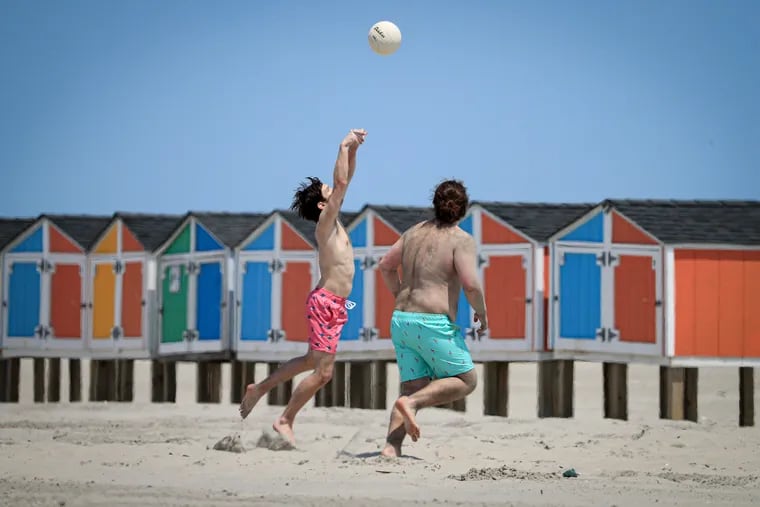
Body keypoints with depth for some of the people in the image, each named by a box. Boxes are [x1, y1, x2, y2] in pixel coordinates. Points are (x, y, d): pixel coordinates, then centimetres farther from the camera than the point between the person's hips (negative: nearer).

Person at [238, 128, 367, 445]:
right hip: (325, 303, -9)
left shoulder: (333, 222, 12)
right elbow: (341, 183, -20)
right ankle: (285, 421, 2)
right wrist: (344, 147, -13)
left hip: (334, 305, 9)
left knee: (313, 362, 21)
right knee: (323, 371, -8)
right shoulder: (325, 223, -11)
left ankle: (259, 389, 32)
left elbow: (346, 180, 18)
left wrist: (354, 149, 8)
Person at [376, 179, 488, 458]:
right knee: (466, 380, 6)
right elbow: (471, 284, -19)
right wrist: (482, 313, -1)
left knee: (414, 388, 9)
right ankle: (411, 403, -14)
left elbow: (386, 265, 23)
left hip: (401, 320, 7)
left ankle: (391, 446, -9)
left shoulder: (415, 232, 13)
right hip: (434, 323, -7)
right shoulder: (461, 240, -9)